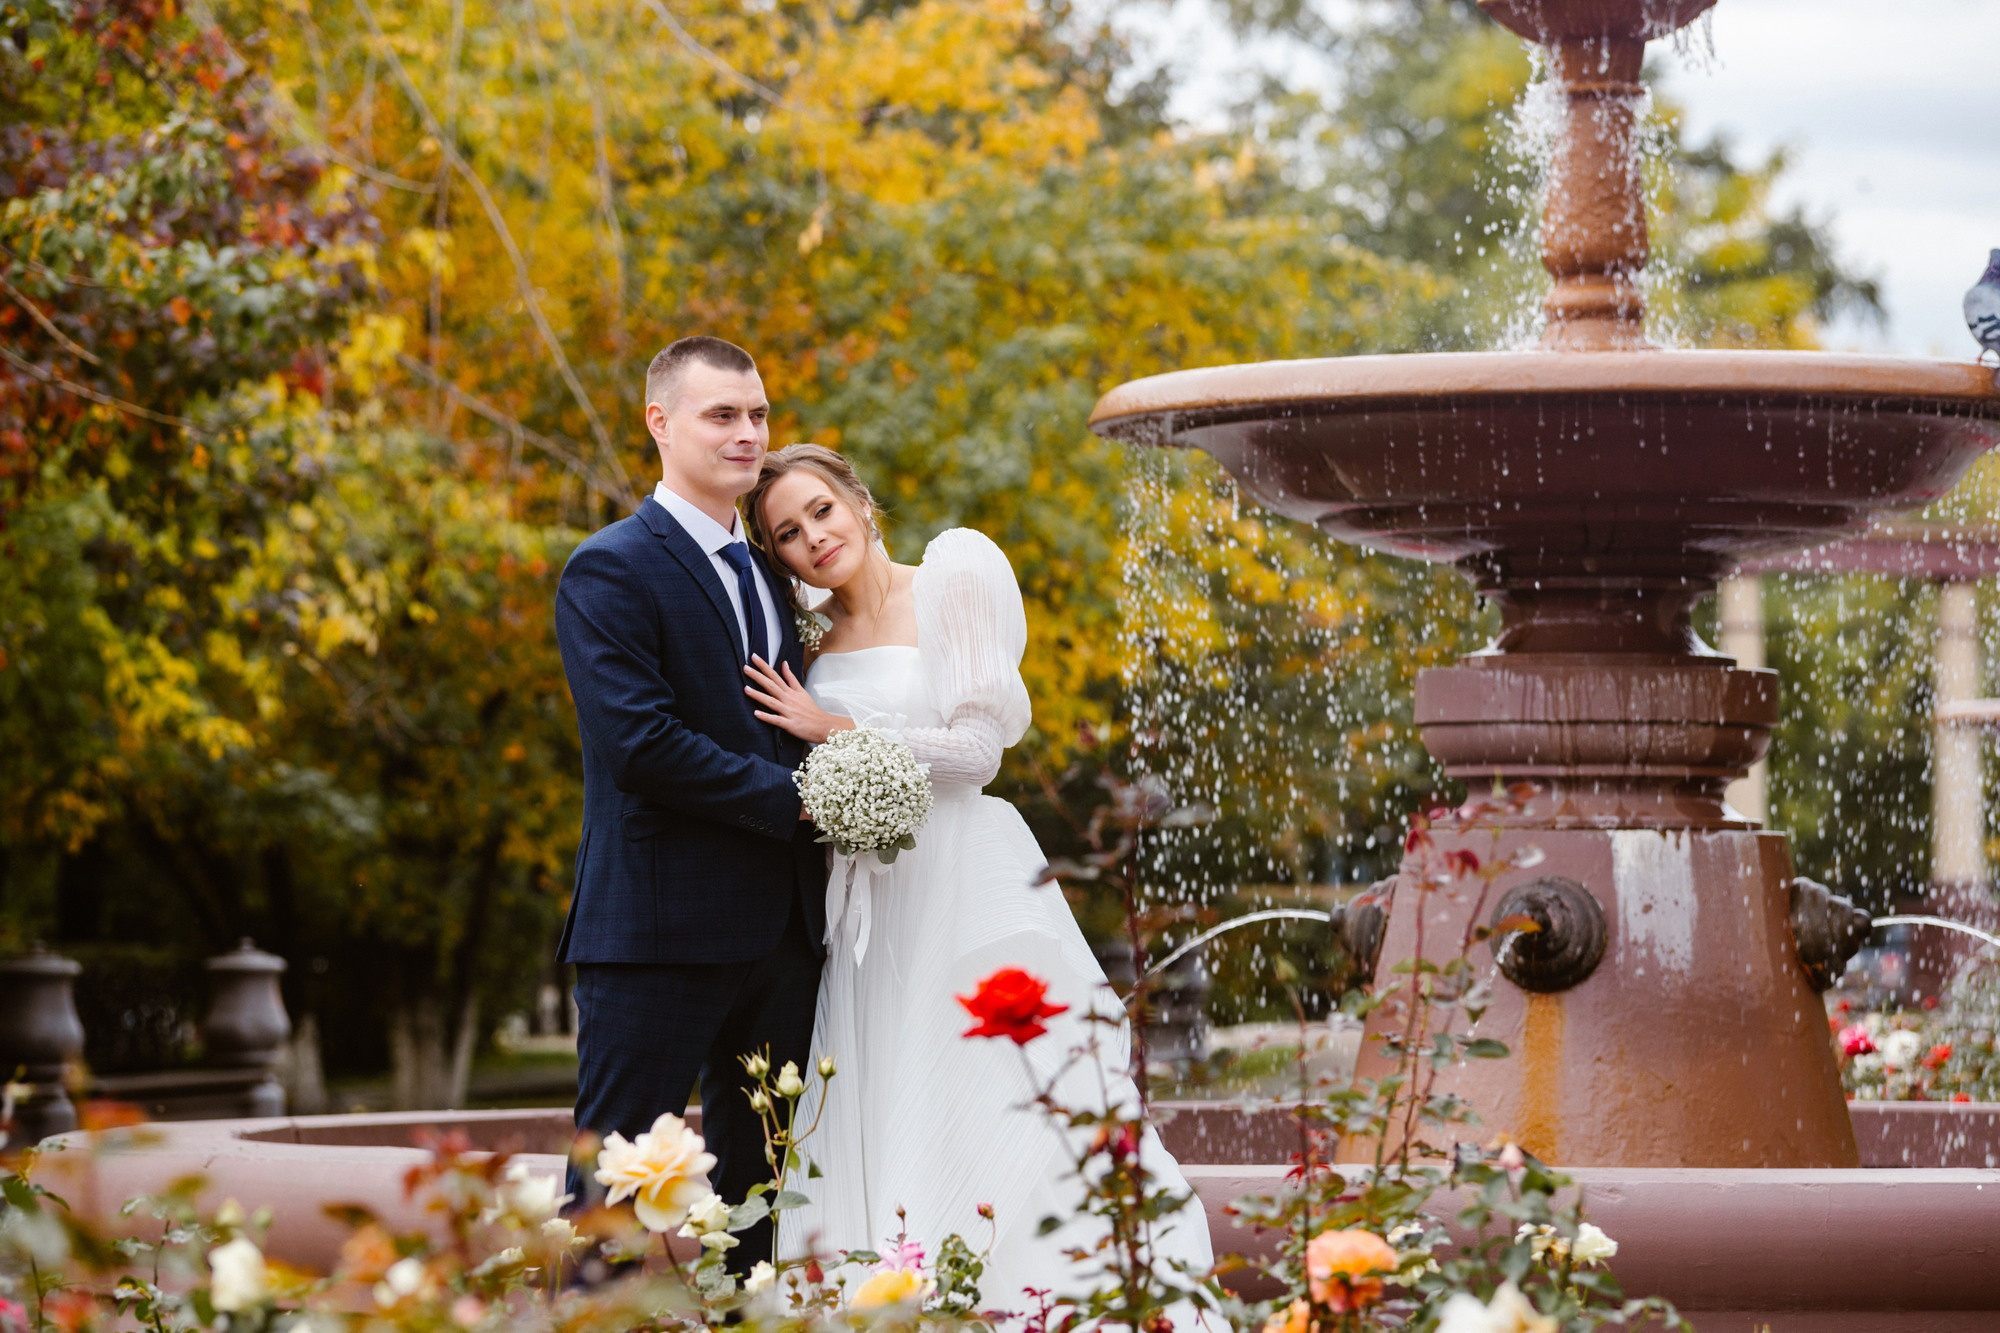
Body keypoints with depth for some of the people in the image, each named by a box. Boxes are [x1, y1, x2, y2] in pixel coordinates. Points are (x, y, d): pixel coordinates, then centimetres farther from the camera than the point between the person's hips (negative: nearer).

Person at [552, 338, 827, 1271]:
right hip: (660, 926, -8)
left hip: (778, 931, 8)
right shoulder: (610, 571, -7)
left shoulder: (768, 574, 19)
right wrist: (798, 800, -15)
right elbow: (643, 745, -18)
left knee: (755, 1184, 12)